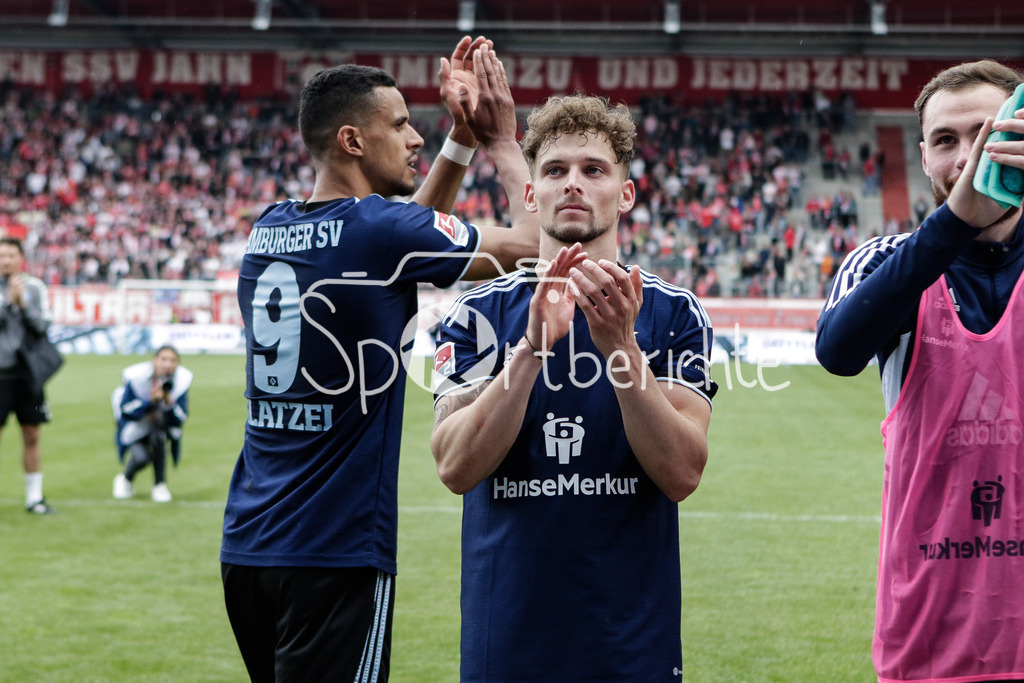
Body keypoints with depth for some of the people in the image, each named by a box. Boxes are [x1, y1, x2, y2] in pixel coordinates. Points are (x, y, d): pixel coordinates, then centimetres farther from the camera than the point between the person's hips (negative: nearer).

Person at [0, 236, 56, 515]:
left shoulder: (35, 287, 5)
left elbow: (42, 326, -3)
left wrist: (23, 303, -15)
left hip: (28, 370, 2)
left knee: (31, 437, 7)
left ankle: (34, 497, 15)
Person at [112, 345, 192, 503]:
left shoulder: (182, 379, -19)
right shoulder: (136, 377, -24)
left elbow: (179, 420, -17)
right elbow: (126, 411, -19)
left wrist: (168, 403, -37)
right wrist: (151, 401, -34)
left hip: (162, 425, 1)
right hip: (135, 425, -1)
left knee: (157, 436, -34)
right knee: (141, 457, -26)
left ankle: (160, 485, -16)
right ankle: (126, 479, 12)